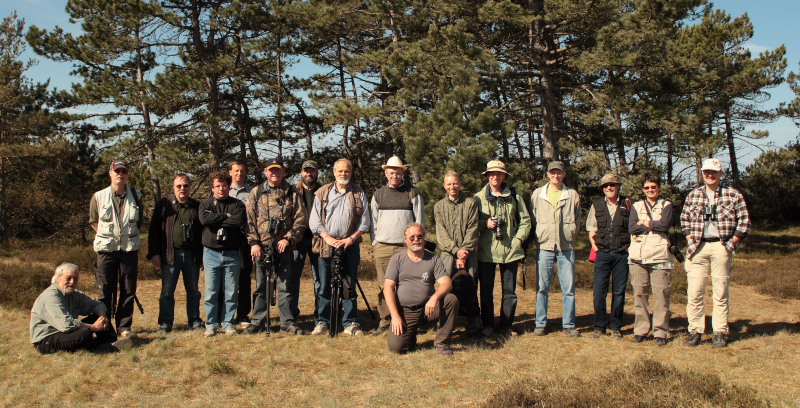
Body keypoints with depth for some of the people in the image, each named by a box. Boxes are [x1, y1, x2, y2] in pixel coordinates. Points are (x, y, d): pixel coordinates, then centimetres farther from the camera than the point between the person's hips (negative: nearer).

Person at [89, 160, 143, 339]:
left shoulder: (136, 196, 4)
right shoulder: (99, 197, 1)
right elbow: (93, 221, 13)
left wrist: (130, 235, 11)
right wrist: (106, 235, 7)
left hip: (129, 248, 1)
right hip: (106, 249, -1)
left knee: (128, 290, 4)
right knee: (105, 290, 2)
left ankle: (124, 327, 13)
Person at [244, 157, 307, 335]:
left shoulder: (292, 193, 7)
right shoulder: (256, 193, 9)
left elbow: (301, 219, 2)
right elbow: (249, 220, 5)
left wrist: (288, 239, -8)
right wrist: (254, 243, -5)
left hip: (284, 247, -1)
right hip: (262, 247, 1)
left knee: (286, 286, 1)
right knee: (261, 286, 7)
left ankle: (288, 322, 9)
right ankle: (258, 321, 17)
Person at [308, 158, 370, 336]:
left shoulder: (359, 193, 8)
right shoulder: (322, 193, 9)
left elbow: (364, 222, 5)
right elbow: (314, 221, 5)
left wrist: (350, 239, -7)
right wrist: (328, 238, -8)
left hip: (350, 246, 0)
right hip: (326, 246, 0)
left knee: (350, 286, 2)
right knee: (324, 286, 2)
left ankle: (350, 323, 8)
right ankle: (323, 322, 10)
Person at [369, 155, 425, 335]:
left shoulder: (413, 193, 7)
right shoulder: (378, 194, 15)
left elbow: (419, 221, 7)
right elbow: (373, 222, 17)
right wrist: (375, 244, 9)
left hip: (406, 247, -2)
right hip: (382, 247, 2)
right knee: (384, 285, 0)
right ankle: (384, 321, 5)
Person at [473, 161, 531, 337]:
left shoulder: (514, 196, 9)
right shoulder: (479, 197, 6)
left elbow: (525, 220, 11)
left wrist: (518, 239, -1)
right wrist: (485, 223, -10)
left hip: (510, 250, 1)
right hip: (486, 250, -1)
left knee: (510, 291, 4)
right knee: (486, 290, 3)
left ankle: (506, 326, 15)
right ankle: (487, 325, 15)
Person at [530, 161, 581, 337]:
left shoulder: (573, 195, 6)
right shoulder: (537, 194, 6)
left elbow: (577, 220, 14)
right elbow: (532, 218, 12)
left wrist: (571, 237, 9)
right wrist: (538, 238, 6)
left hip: (567, 247, 0)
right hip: (545, 246, 0)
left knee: (569, 288, 3)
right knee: (542, 288, 3)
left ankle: (569, 324, 12)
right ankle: (540, 324, 11)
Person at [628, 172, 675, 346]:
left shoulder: (666, 205, 11)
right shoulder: (637, 206, 17)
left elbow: (665, 224, -9)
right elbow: (631, 227, 0)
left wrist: (644, 223, 1)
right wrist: (654, 226, -3)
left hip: (660, 256, -2)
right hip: (638, 256, 2)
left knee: (661, 294, -5)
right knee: (639, 294, 2)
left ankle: (660, 332, 1)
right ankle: (641, 330, 9)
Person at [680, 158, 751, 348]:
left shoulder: (733, 195, 5)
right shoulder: (693, 195, 12)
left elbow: (744, 220, 6)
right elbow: (684, 218, 21)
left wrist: (733, 241, 0)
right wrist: (689, 237, 9)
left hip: (721, 247, -2)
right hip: (698, 247, 2)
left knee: (721, 291, 1)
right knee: (694, 291, -3)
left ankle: (720, 332, 8)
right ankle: (695, 331, 5)